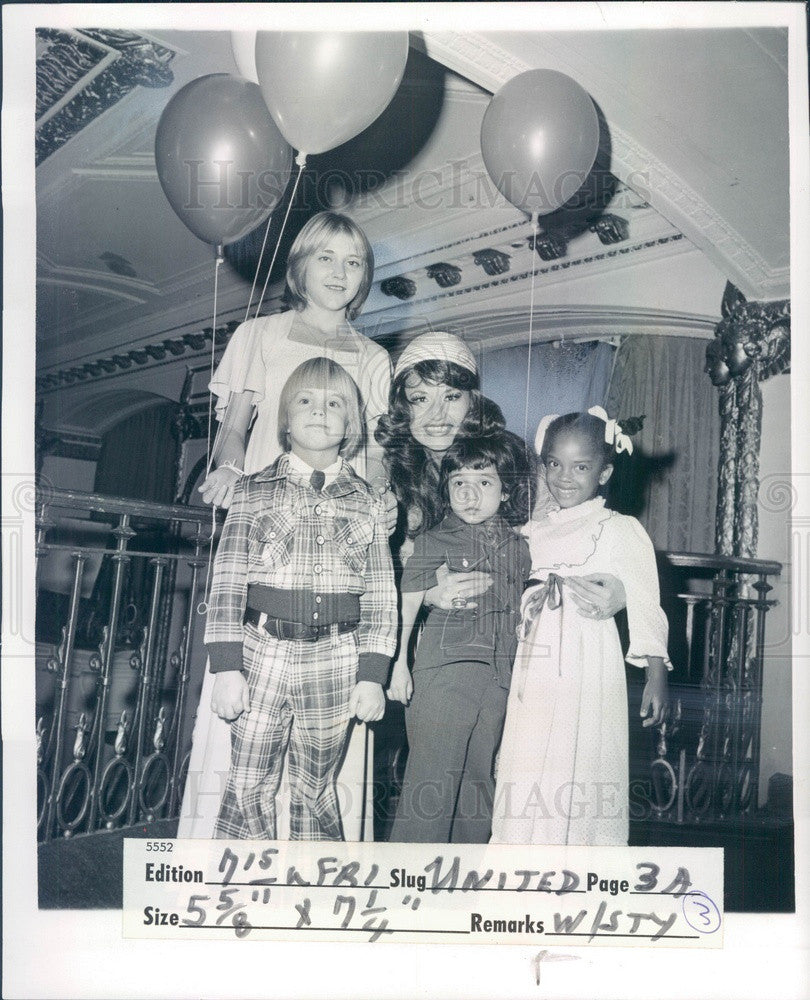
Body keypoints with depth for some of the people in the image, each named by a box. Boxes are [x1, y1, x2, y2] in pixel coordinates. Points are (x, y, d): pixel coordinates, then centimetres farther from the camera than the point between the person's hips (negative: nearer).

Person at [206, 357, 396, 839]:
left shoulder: (368, 502, 7)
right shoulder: (254, 491, 4)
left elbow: (382, 595, 5)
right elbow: (227, 582, 0)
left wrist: (372, 675, -1)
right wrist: (226, 667, -7)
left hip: (335, 658, 1)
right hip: (262, 650, 0)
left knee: (316, 791, 13)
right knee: (248, 790, 4)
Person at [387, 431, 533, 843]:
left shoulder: (518, 547, 10)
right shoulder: (433, 542, -2)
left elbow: (522, 612, 17)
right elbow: (406, 604, -1)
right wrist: (398, 663, -5)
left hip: (498, 677, 5)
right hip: (442, 673, -4)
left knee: (480, 777, 14)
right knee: (432, 777, -3)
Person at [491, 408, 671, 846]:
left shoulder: (621, 531, 0)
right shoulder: (533, 533, 14)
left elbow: (644, 605, -3)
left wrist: (656, 676, -9)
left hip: (588, 674, -5)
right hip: (534, 674, 5)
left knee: (579, 775, -5)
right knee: (526, 774, 7)